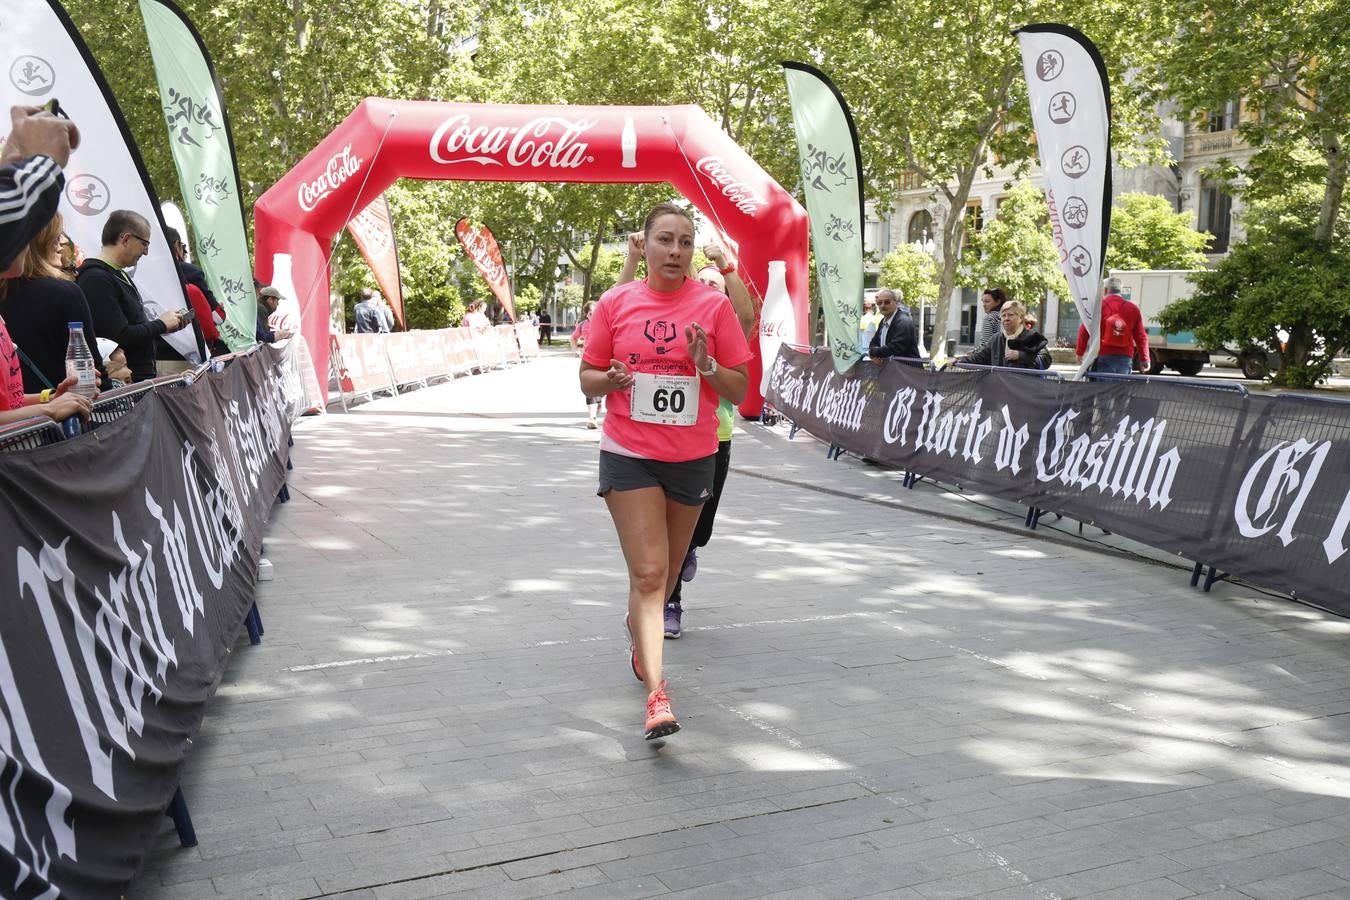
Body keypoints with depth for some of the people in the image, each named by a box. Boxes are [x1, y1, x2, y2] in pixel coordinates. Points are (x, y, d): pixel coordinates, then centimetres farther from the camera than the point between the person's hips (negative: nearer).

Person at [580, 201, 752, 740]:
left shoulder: (713, 305, -1)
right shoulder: (615, 304, -1)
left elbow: (739, 391, 1)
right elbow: (587, 379, 6)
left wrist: (707, 365, -18)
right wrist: (610, 380, -17)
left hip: (693, 457, 2)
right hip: (629, 454, -2)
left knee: (664, 575, 17)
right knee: (648, 574, -11)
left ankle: (638, 633, 48)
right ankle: (657, 696, -13)